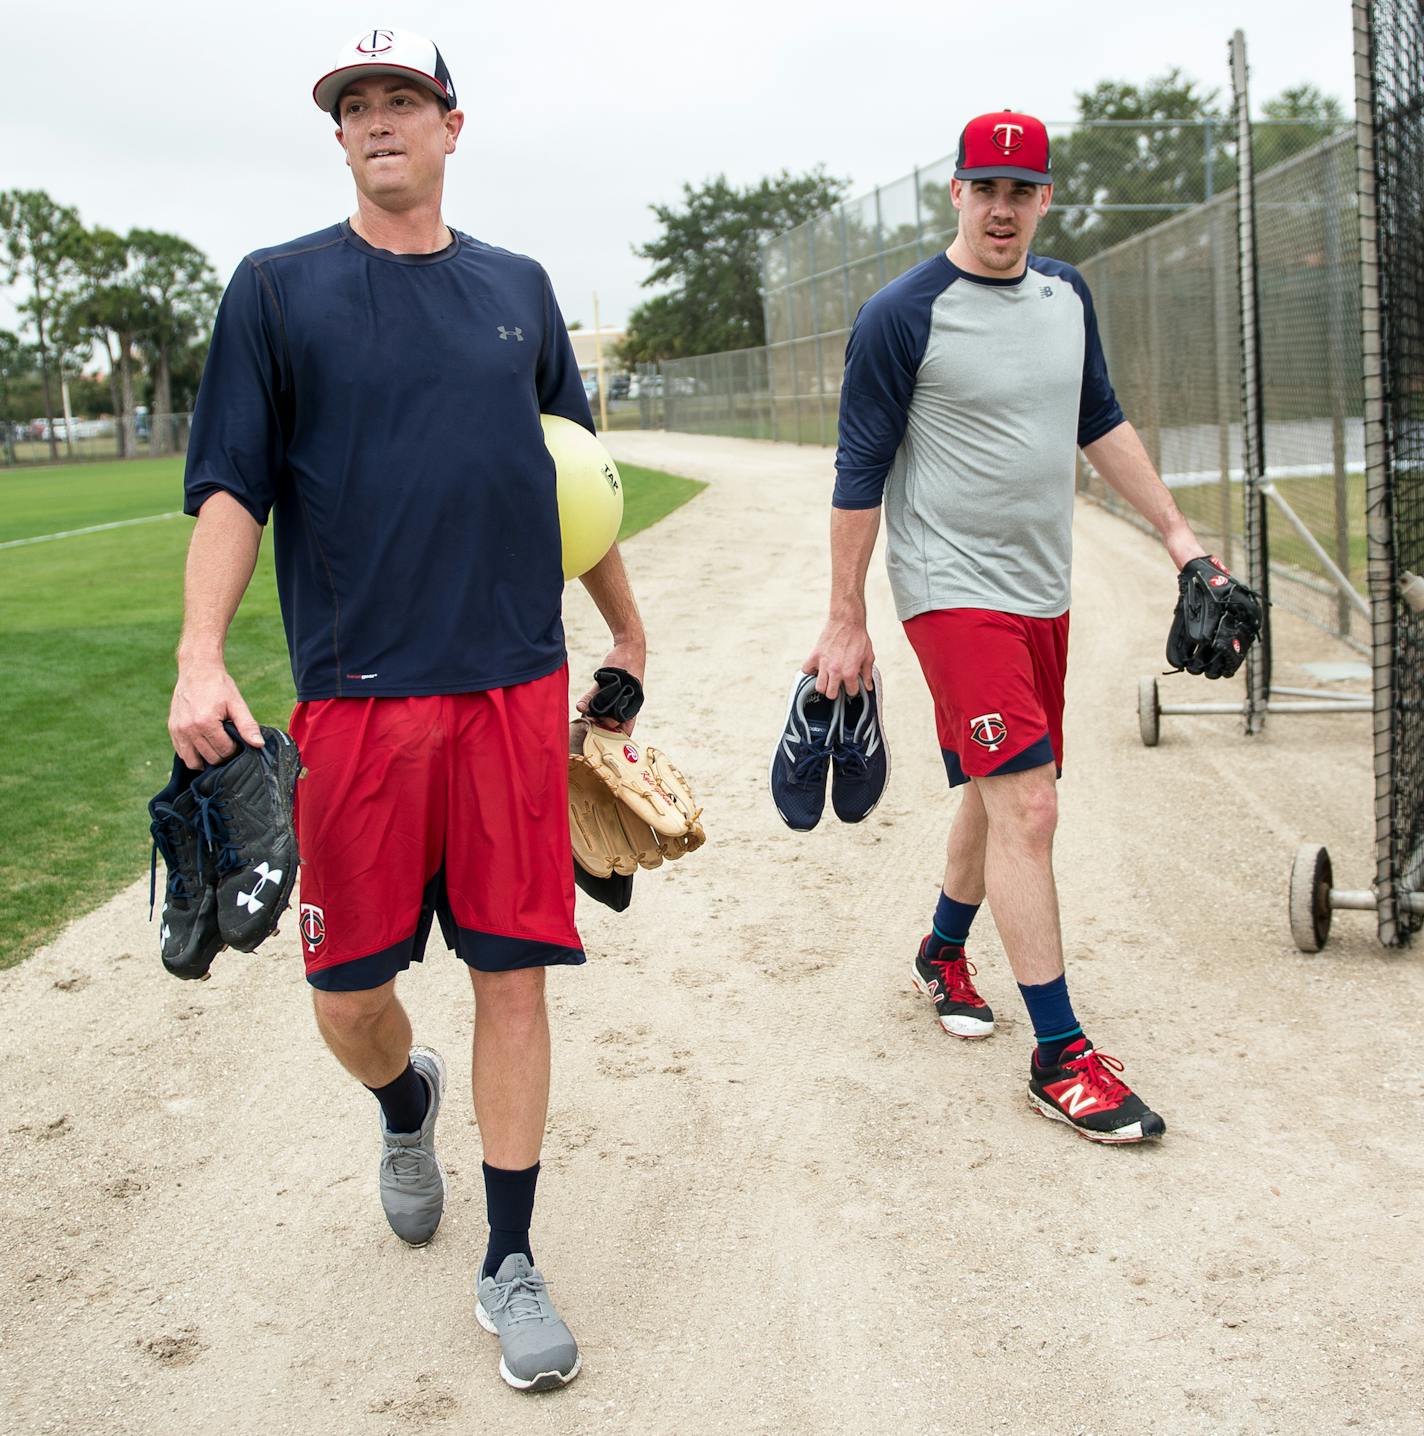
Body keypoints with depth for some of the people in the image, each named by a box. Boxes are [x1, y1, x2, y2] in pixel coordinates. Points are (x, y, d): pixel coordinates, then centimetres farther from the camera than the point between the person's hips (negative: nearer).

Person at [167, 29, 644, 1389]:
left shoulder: (516, 289, 13)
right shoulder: (279, 288, 5)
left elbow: (576, 480, 21)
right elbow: (230, 487, 0)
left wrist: (626, 630, 25)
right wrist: (201, 658, -13)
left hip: (517, 687, 2)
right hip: (357, 698, -1)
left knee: (513, 971, 1)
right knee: (347, 989, 3)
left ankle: (509, 1263, 14)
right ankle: (407, 1102, 39)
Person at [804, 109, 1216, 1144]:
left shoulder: (1067, 295, 9)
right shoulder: (901, 317, -11)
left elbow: (1101, 424, 20)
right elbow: (860, 474, -8)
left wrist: (1177, 532, 16)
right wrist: (846, 624, -8)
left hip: (1043, 591, 7)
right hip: (953, 591, -7)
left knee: (999, 791, 18)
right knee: (1026, 808, -13)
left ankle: (945, 951, 42)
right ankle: (1061, 1056, -6)